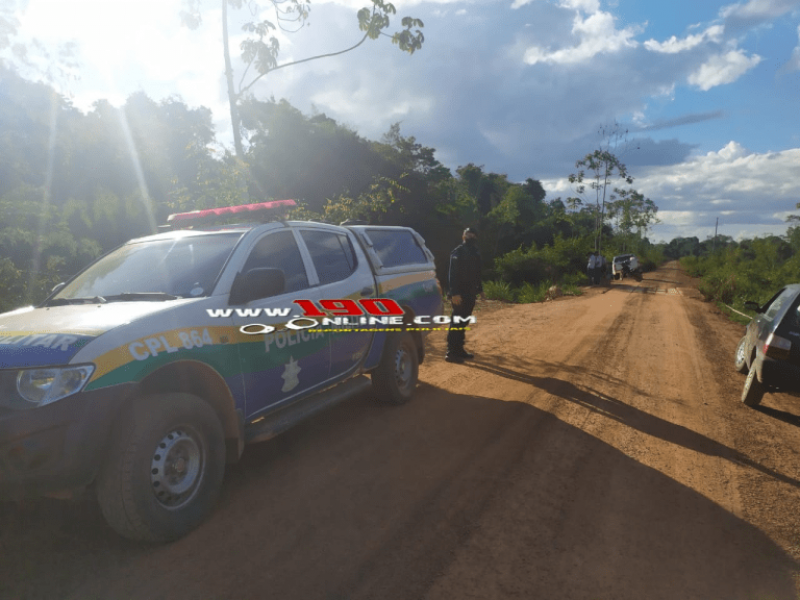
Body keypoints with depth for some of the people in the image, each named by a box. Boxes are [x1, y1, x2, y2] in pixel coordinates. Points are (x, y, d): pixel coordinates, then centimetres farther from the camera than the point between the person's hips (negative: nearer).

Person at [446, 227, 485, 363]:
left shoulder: (475, 253, 16)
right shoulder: (458, 252, -11)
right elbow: (453, 274, -18)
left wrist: (480, 290, 20)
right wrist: (455, 293, -24)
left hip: (470, 293, 9)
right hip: (460, 294, -9)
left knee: (463, 322, 13)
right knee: (456, 322, -8)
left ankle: (459, 349, 21)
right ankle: (451, 353, -4)